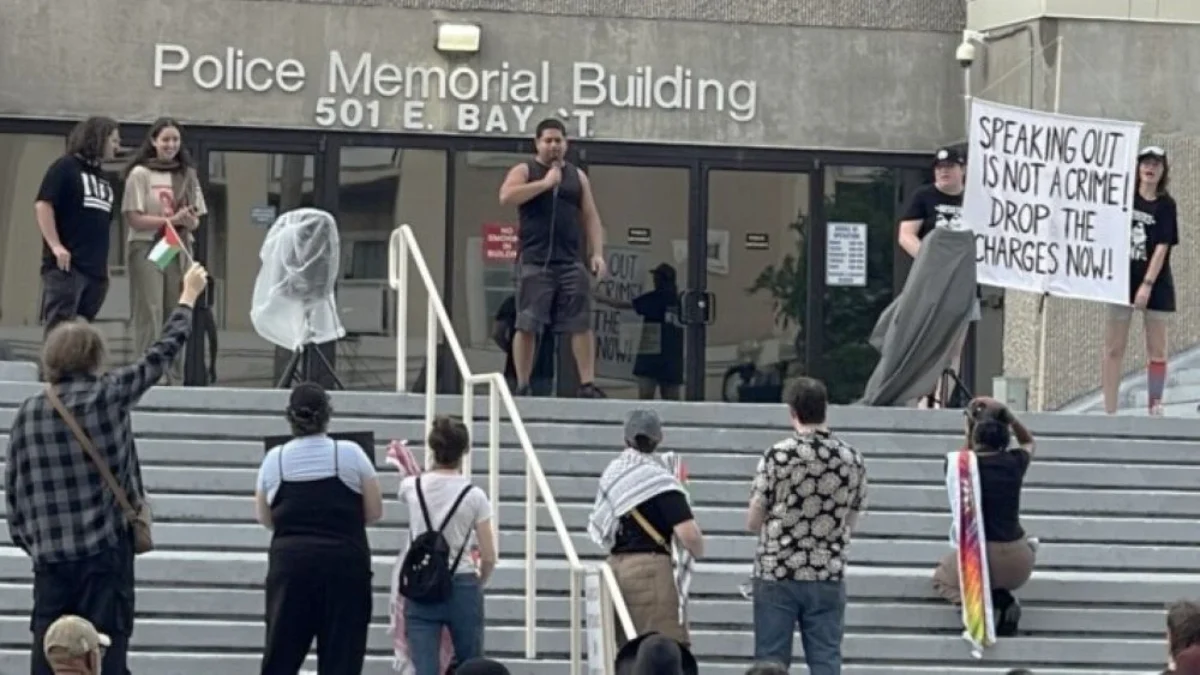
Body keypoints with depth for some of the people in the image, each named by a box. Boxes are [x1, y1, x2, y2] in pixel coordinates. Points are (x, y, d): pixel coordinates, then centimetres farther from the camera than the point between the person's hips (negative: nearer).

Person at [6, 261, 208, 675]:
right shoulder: (107, 395, -4)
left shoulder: (27, 413, 4)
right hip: (105, 548, -3)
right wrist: (188, 296, 20)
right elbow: (161, 355, 7)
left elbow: (12, 489, 6)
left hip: (49, 553, 3)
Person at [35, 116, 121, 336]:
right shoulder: (65, 167, -2)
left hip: (95, 268, 8)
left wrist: (105, 264, 20)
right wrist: (55, 246, -19)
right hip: (67, 264, -7)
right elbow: (43, 205, -10)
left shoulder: (102, 176, 21)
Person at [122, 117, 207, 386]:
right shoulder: (140, 174, -2)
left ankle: (176, 380, 8)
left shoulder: (187, 175, 12)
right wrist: (173, 220, -18)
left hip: (178, 251, 5)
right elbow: (135, 219, -9)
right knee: (149, 316, -8)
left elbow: (195, 221, 14)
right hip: (147, 250, -5)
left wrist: (190, 222, -10)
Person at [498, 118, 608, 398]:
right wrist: (545, 183, -15)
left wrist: (597, 252, 3)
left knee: (581, 324, -3)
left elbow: (591, 217, 15)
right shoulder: (524, 171, 5)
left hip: (571, 262, 3)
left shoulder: (577, 176, 17)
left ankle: (587, 384, -2)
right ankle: (522, 386, 2)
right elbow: (506, 197, -14)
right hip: (534, 262, -3)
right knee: (527, 326, -3)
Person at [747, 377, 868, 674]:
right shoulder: (852, 460, 2)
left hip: (777, 572, -2)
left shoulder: (777, 455, -8)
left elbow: (753, 522, -3)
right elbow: (851, 523, 8)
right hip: (828, 575, 2)